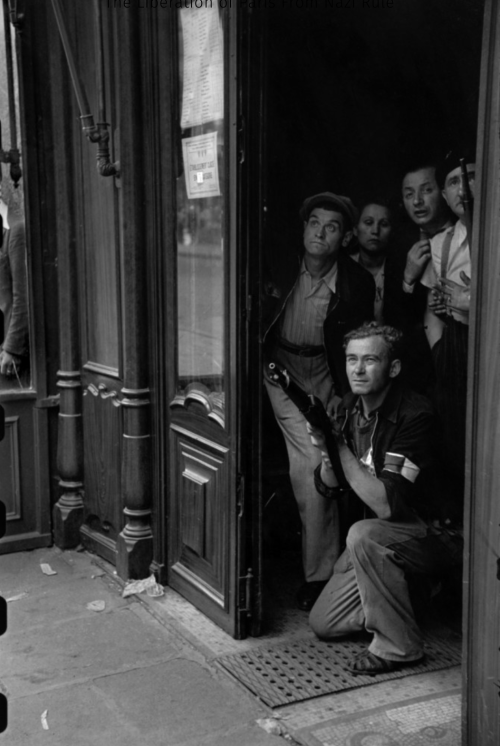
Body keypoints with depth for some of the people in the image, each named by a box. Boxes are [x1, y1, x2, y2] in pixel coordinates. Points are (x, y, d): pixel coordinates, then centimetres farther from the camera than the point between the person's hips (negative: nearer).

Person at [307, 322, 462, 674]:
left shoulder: (415, 414, -26)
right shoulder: (350, 407, -3)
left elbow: (386, 504, -31)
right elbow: (328, 487, 1)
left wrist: (341, 448, -29)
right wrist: (326, 451, -20)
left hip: (436, 535, -7)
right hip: (382, 536, 7)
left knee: (363, 534, -36)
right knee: (323, 624, 5)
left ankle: (399, 646, -17)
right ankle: (400, 594, 25)